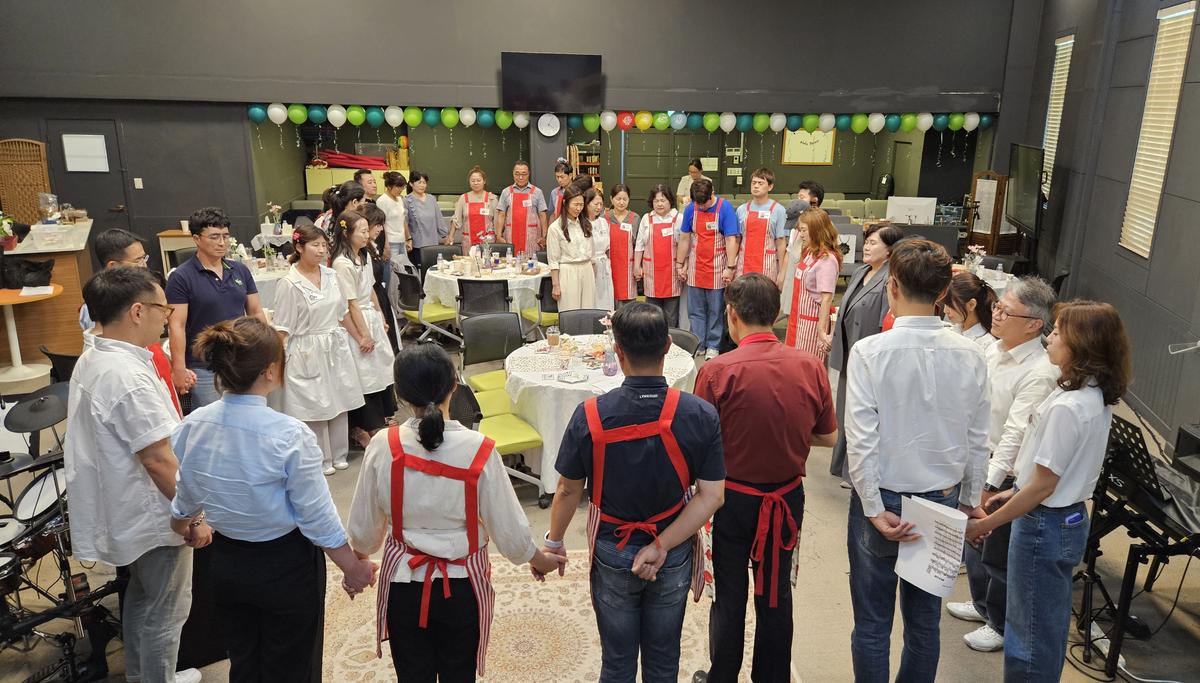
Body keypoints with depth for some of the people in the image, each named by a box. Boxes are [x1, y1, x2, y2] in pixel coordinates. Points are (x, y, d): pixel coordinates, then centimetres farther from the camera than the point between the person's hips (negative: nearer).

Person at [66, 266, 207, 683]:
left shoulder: (90, 360, 3)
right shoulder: (129, 376, -29)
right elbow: (157, 460, -27)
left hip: (125, 512, 10)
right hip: (153, 517, -10)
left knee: (140, 598, 25)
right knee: (164, 613, 8)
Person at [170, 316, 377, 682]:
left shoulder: (192, 427, -12)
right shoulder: (289, 435, -28)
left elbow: (185, 497, 6)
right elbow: (317, 518, -20)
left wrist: (183, 523, 30)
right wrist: (353, 567, -4)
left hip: (226, 565, 5)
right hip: (286, 567, -5)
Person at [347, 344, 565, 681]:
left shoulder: (383, 447, -16)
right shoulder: (479, 451, -21)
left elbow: (364, 527, -3)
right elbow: (508, 528, -13)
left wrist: (358, 560, 19)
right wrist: (540, 560, 8)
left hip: (403, 583, 1)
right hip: (462, 585, -1)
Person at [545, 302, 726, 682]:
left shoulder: (590, 415, -22)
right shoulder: (700, 415, -19)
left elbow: (568, 490, -10)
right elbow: (712, 496, -18)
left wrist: (554, 541, 6)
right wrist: (661, 546, -14)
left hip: (612, 554, -1)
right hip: (675, 557, 1)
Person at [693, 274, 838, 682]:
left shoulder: (716, 371, -21)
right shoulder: (810, 366, -10)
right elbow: (828, 437, 1)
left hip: (733, 499, -3)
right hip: (788, 497, 3)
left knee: (729, 597, 15)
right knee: (776, 596, 20)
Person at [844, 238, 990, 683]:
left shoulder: (869, 352, -18)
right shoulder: (969, 356, -6)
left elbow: (861, 439, -20)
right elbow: (978, 440, 1)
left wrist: (876, 510, -12)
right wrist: (969, 500, 14)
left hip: (882, 500, -4)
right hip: (943, 503, 4)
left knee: (873, 623, 12)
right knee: (925, 621, 19)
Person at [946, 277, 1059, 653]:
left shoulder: (1040, 373, -24)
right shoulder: (992, 349, 1)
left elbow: (1016, 432, -27)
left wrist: (989, 485, -28)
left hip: (1006, 474, -8)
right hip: (974, 461, 8)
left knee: (997, 553, 9)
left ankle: (1002, 625, 33)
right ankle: (982, 604, 47)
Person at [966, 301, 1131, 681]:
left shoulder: (1067, 407, -26)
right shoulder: (1097, 396, 2)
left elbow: (1043, 485, -23)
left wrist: (986, 525, -16)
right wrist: (1015, 493, 15)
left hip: (1045, 524, -9)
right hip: (1069, 518, 9)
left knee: (1031, 634, 7)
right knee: (1049, 627, 23)